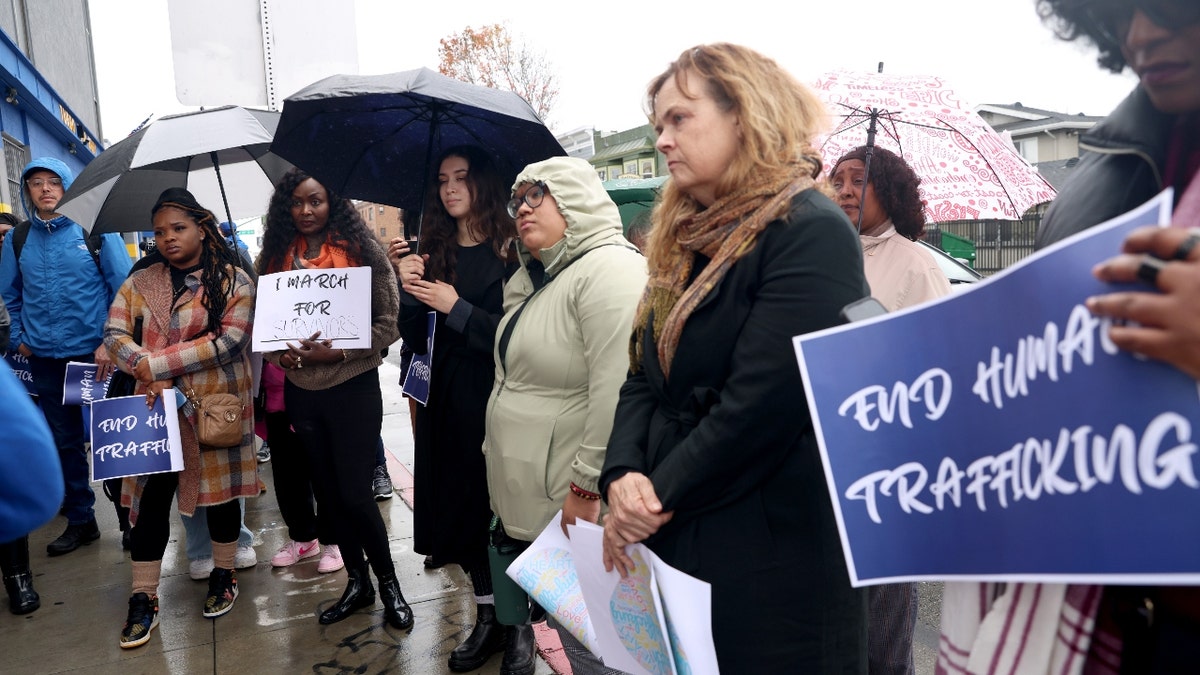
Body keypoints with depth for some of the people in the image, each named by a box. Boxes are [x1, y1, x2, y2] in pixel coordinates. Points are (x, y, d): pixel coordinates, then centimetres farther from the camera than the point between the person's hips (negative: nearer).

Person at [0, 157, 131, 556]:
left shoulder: (95, 230, -4)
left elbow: (124, 286, -7)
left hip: (95, 354, -4)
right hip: (45, 359, 4)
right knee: (64, 441, 12)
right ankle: (80, 520, 25)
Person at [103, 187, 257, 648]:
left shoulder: (233, 280, -3)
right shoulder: (140, 283, 9)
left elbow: (230, 339, -15)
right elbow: (113, 334, 2)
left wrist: (155, 364, -16)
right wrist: (142, 368, -19)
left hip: (217, 406, -2)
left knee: (221, 491, 9)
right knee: (151, 497, 2)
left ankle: (223, 576, 29)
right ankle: (143, 600, 13)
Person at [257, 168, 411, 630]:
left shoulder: (362, 251, -5)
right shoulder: (274, 258, 6)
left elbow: (387, 323, -8)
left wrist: (337, 351, -18)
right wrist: (282, 351, -11)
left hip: (353, 388, -4)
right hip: (300, 391, 5)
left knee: (354, 494, -3)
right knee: (328, 492, 13)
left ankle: (389, 583, 19)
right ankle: (357, 582, 30)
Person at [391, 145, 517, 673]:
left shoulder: (509, 249, -7)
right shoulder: (432, 252, 8)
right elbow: (414, 339, 6)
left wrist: (457, 307, -15)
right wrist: (408, 289, -9)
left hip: (490, 396, -5)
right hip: (443, 396, 5)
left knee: (489, 498, -1)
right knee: (456, 497, 9)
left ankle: (498, 614, 15)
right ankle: (488, 608, 22)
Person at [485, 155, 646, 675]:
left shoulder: (608, 270, -18)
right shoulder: (537, 278, 15)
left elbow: (617, 393, -26)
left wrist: (587, 486, -23)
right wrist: (497, 446, 22)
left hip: (572, 504, -9)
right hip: (523, 496, 10)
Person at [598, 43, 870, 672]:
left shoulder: (811, 232, -14)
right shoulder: (688, 243, 12)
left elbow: (762, 400, -22)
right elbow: (642, 379, 8)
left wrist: (661, 495, -13)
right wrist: (623, 475, -9)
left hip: (775, 553, -7)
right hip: (675, 541, 8)